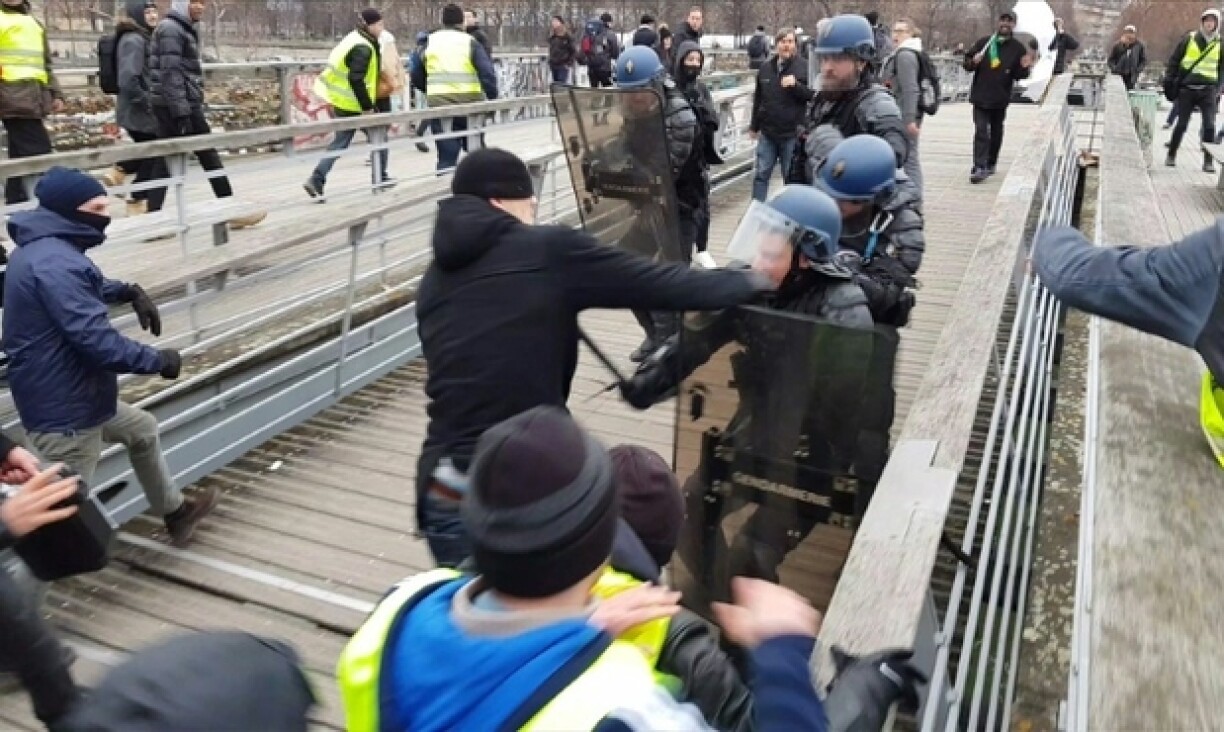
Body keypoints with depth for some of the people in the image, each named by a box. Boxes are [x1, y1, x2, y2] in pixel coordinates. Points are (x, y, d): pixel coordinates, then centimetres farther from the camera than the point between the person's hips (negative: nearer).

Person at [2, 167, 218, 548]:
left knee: (143, 430, 28)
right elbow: (96, 341, -32)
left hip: (73, 398, 11)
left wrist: (129, 292, 9)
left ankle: (174, 511, 44)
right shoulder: (55, 264, -27)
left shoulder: (44, 249, 8)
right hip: (64, 410, -11)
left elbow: (87, 288, 28)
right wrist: (158, 360, -17)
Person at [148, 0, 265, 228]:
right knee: (209, 156, -3)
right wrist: (182, 113, -23)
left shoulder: (184, 29, 19)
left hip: (168, 107, 9)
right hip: (179, 106, -9)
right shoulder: (171, 29, -10)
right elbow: (171, 74, -18)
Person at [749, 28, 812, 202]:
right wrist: (754, 126, 18)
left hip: (792, 134, -4)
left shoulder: (803, 67, -5)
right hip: (767, 132, 4)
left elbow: (813, 95, -9)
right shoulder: (765, 68, 8)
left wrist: (796, 85, -24)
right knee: (761, 174, 5)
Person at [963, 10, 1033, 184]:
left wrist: (1024, 68, -19)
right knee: (981, 131, -11)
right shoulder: (983, 42, 3)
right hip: (980, 96, -1)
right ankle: (979, 167, -16)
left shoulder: (1018, 48, 3)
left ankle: (991, 163, 28)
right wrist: (973, 61, -16)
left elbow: (1019, 76, 2)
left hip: (1000, 98, 1)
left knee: (996, 132, 14)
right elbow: (967, 63, 6)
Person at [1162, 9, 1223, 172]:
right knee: (1182, 124, 1)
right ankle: (1171, 155, 18)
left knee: (1209, 126, -6)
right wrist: (1169, 83, -3)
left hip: (1208, 91, 1)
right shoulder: (1190, 39, 1)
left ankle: (1208, 161, 0)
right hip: (1187, 89, -1)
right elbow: (1173, 61, 4)